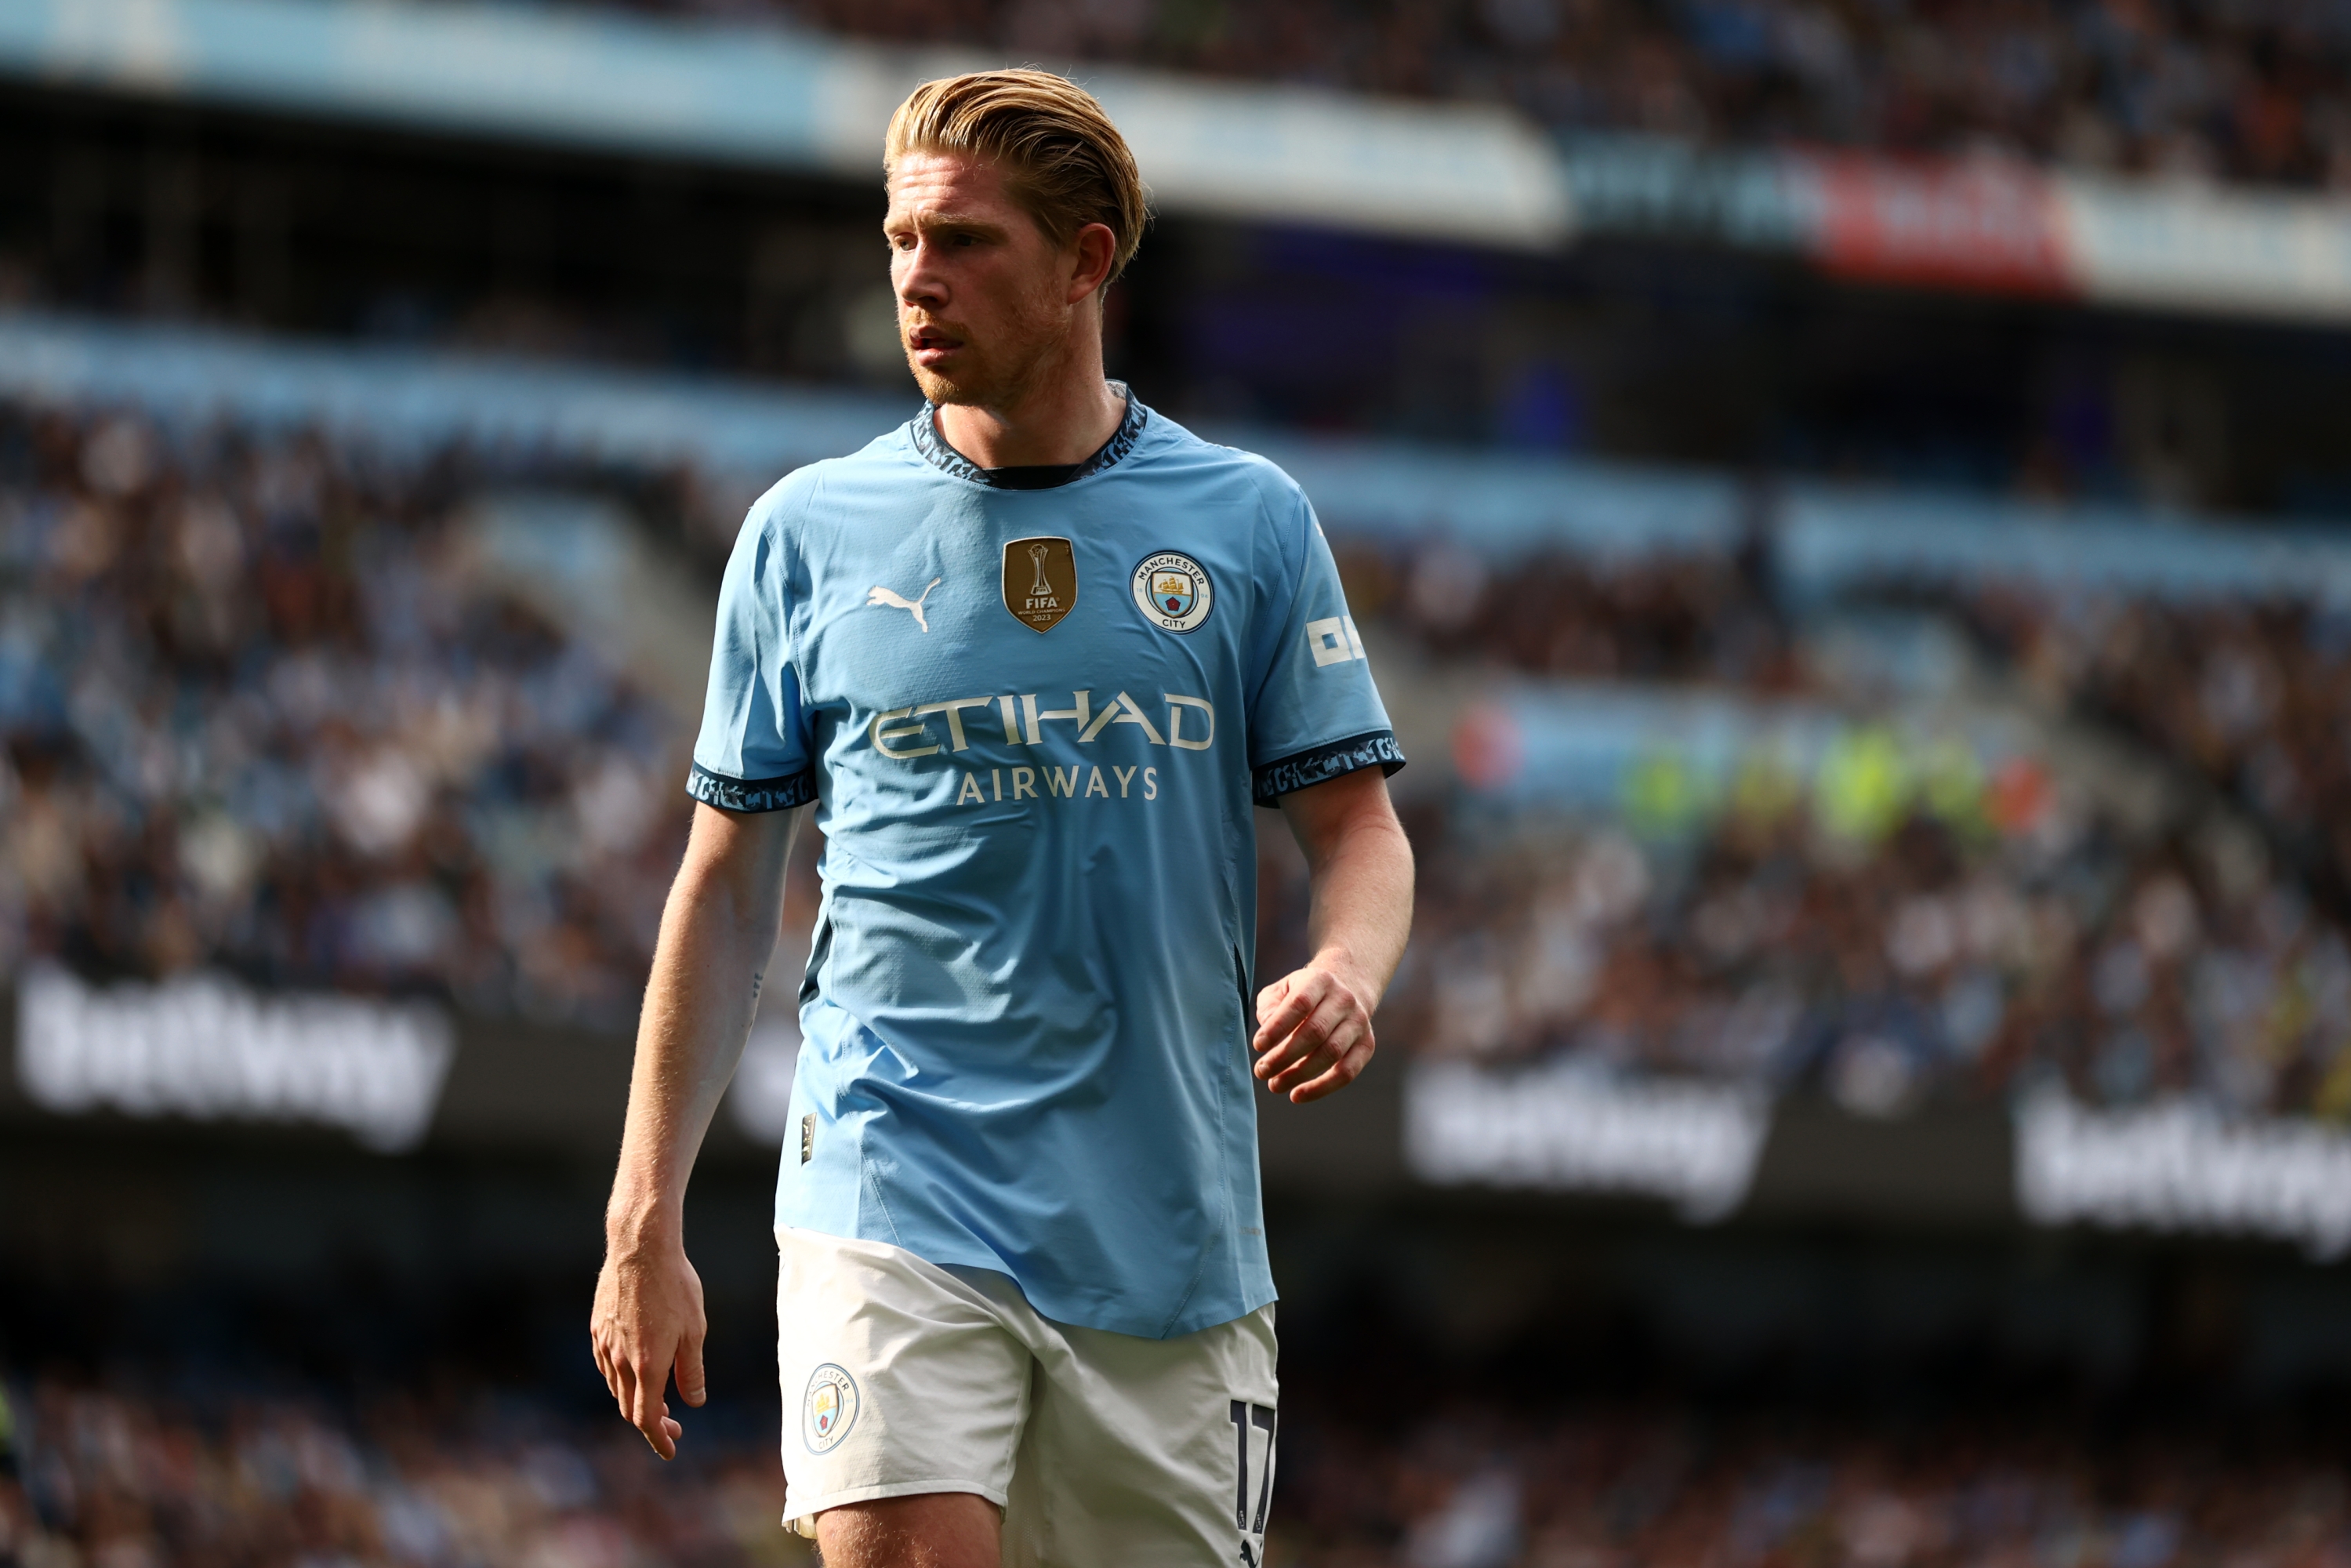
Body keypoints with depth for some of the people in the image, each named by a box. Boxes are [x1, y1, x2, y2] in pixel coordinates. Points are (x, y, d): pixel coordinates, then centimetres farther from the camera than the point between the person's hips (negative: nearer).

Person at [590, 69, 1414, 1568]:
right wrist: (645, 1219, 4)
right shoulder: (811, 532, 5)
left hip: (1173, 1241, 1)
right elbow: (727, 886, 9)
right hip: (896, 1201, -1)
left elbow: (1361, 826, 7)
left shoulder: (1251, 523, 5)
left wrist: (1344, 974, -17)